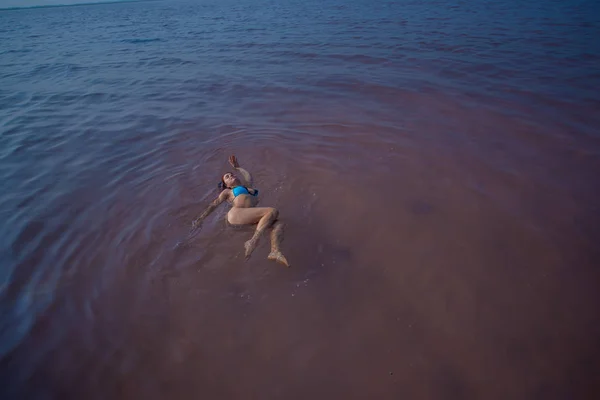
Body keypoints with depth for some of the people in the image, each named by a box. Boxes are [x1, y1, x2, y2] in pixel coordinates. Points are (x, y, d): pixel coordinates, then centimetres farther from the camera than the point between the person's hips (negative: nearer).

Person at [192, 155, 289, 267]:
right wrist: (200, 218, 13)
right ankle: (253, 241, -40)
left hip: (249, 218, 5)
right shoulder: (227, 192, 25)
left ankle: (275, 252, -45)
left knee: (279, 224, -22)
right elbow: (213, 205, 19)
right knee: (273, 211, -26)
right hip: (236, 214, -5)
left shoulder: (248, 187, 38)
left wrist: (237, 167, 61)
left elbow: (249, 177, 50)